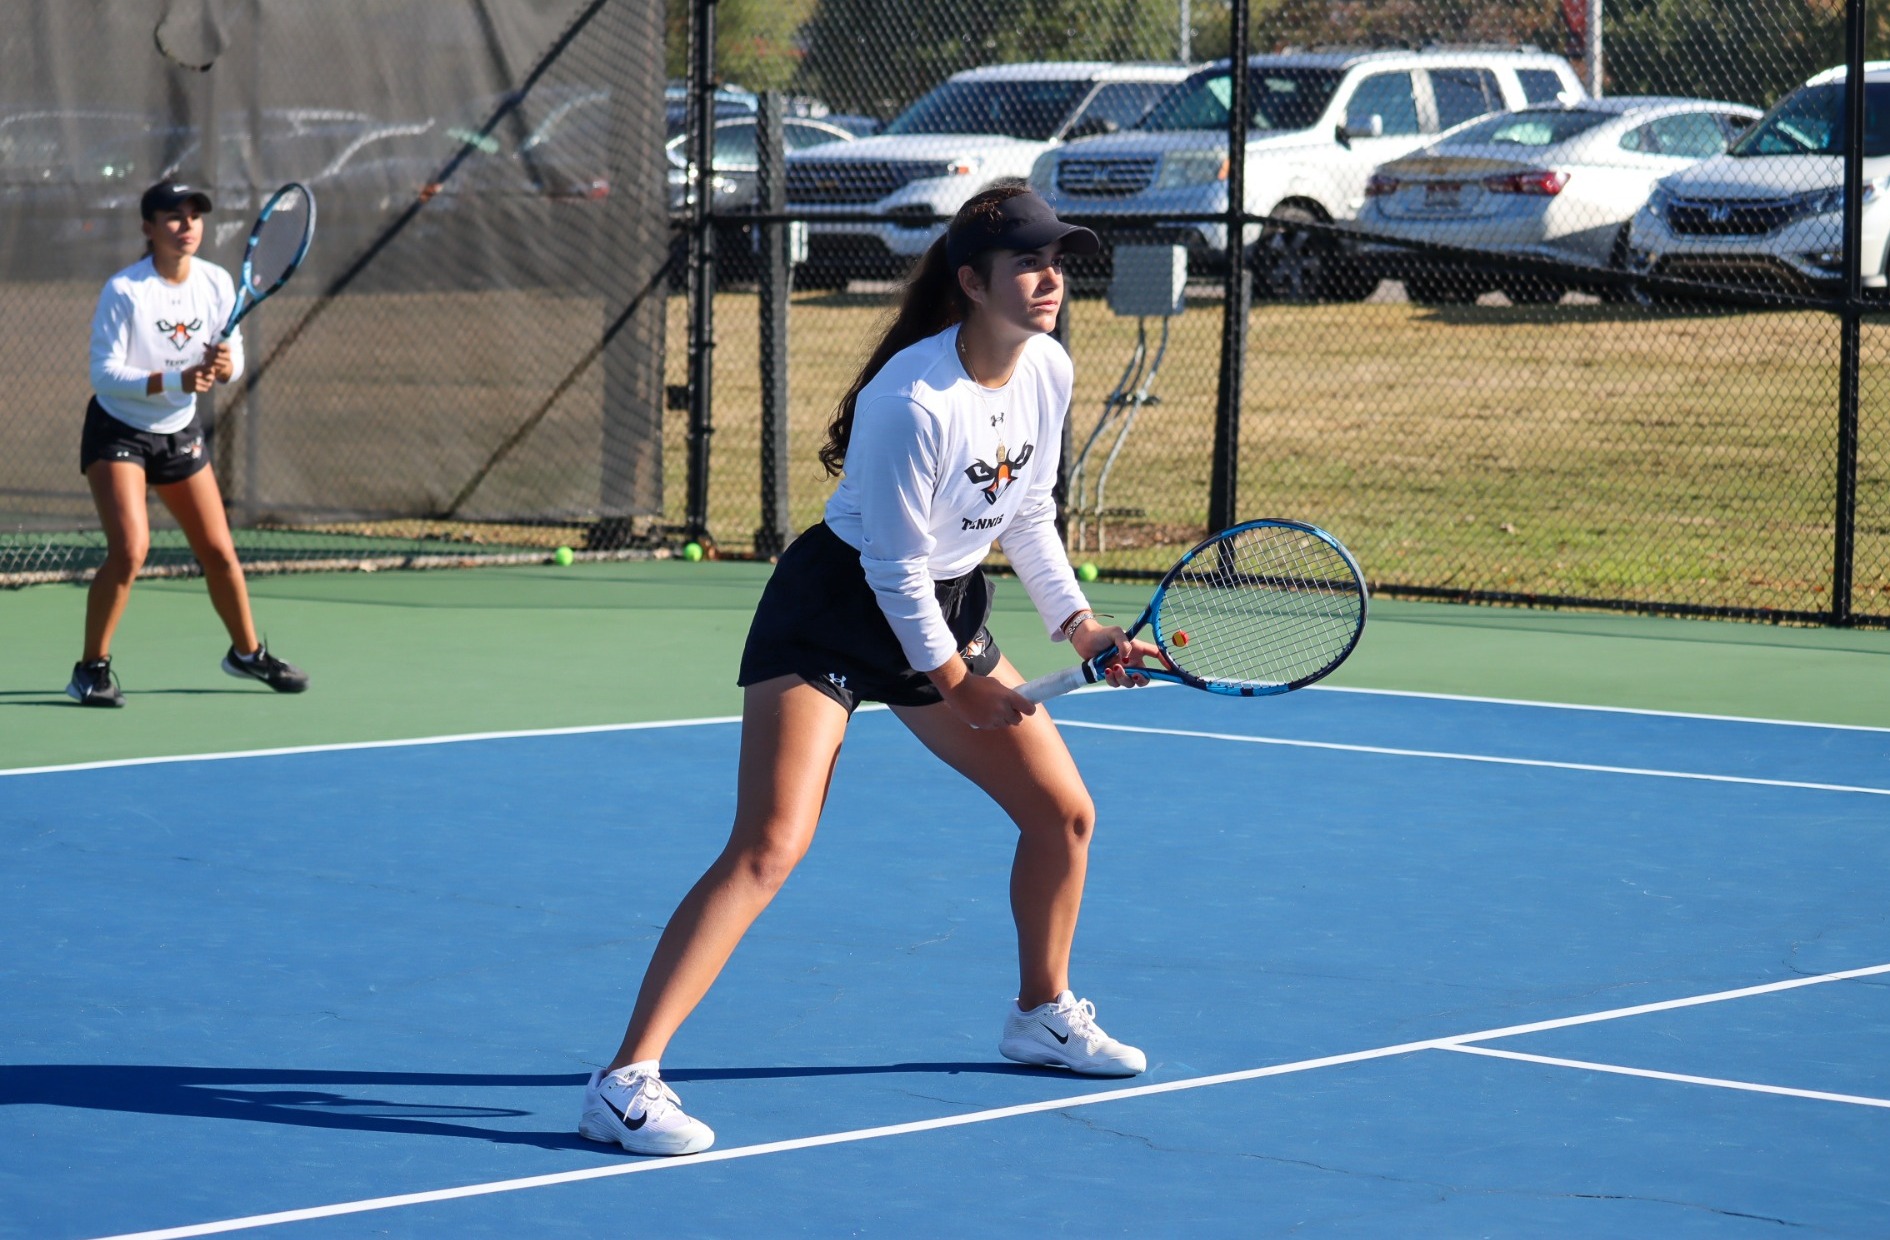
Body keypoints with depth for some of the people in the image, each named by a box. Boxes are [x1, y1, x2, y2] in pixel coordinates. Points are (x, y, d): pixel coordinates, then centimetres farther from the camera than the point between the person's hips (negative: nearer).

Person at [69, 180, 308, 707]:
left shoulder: (217, 283, -7)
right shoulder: (124, 291, -22)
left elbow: (233, 359, 2)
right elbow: (105, 373, -24)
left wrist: (224, 366, -23)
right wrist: (175, 381, -36)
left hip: (180, 432, 5)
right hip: (117, 431, -5)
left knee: (219, 551, 10)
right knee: (129, 548, -21)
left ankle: (247, 652, 32)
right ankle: (92, 668, -8)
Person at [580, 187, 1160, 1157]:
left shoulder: (1048, 371, -4)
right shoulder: (914, 400, -28)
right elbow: (895, 568, -21)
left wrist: (1078, 625, 6)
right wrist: (962, 684, -11)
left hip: (946, 608, 8)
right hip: (835, 612, -8)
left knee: (1063, 811, 12)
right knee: (769, 847, -20)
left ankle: (1043, 1012, 38)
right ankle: (626, 1082, -22)